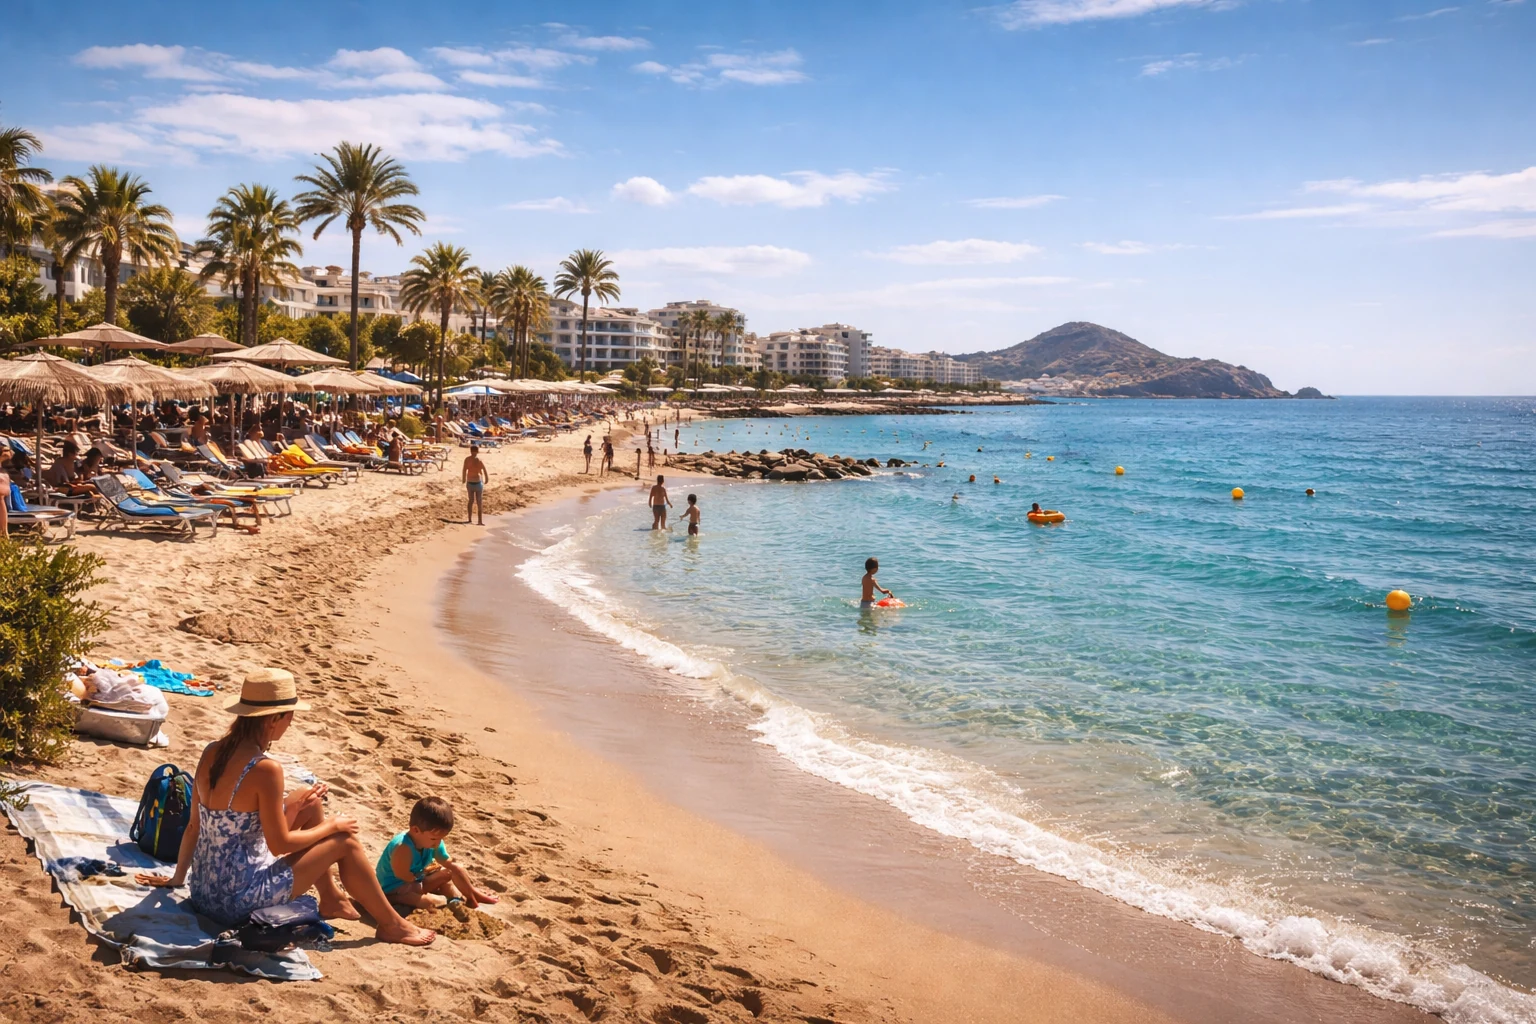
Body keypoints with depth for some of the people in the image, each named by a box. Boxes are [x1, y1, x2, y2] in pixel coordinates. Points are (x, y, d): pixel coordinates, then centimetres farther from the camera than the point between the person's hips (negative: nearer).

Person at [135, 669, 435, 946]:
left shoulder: (211, 752, -1)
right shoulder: (265, 769, -24)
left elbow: (193, 826, 9)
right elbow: (280, 844, -17)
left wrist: (177, 878, 22)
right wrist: (332, 826, -2)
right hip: (237, 901, -8)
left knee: (309, 800, 18)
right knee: (346, 841, 4)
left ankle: (330, 897, 32)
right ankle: (390, 925, 21)